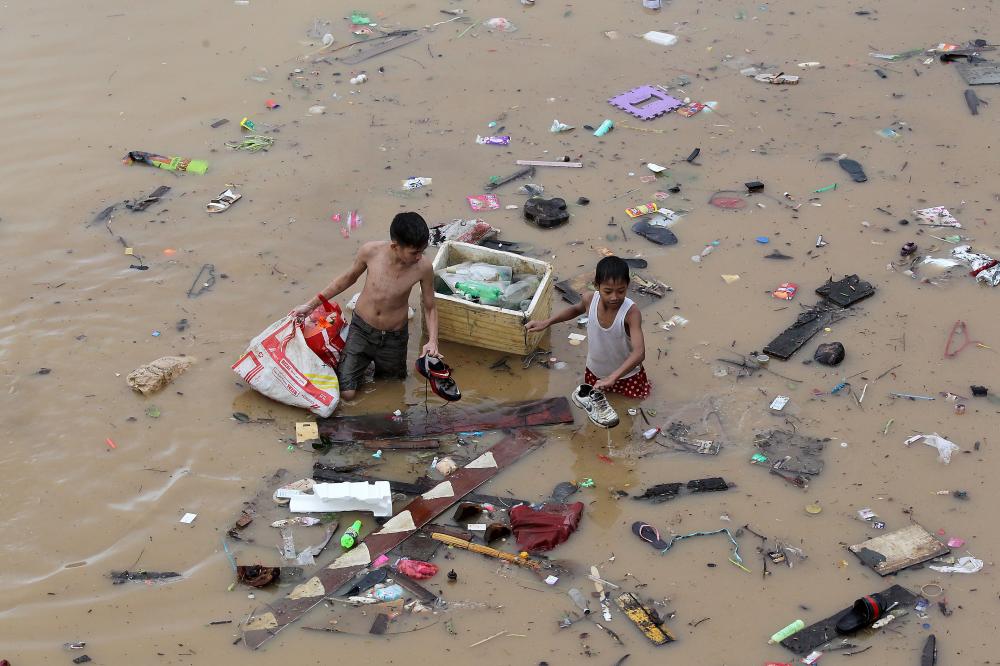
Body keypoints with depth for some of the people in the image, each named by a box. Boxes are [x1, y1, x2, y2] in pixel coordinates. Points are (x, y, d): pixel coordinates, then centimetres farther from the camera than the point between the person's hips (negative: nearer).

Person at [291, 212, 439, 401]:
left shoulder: (423, 267, -24)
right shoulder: (370, 251, -22)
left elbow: (429, 307, -7)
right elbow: (348, 278, -1)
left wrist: (432, 341, -25)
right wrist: (311, 304, 5)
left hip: (394, 338, 0)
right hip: (361, 330, 0)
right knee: (346, 393, -3)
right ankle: (363, 362, 26)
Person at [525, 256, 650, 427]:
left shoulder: (631, 312, -38)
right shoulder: (590, 300, -24)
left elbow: (639, 352, -47)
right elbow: (576, 309, 3)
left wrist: (613, 377, -60)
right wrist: (546, 322, -3)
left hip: (625, 373, -3)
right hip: (595, 370, 3)